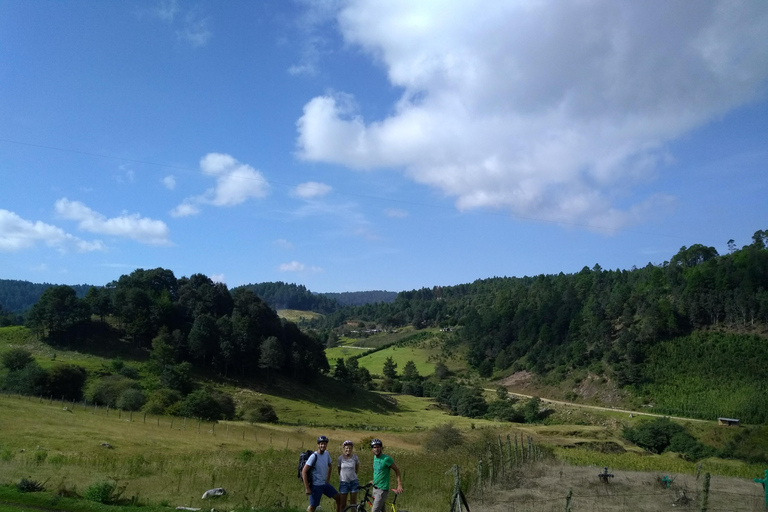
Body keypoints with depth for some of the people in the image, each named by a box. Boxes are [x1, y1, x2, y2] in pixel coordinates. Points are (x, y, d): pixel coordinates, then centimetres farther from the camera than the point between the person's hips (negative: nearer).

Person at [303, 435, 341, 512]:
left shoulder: (327, 454, 0)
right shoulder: (314, 456, -20)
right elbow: (304, 472, -22)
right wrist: (307, 488, -23)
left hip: (325, 484, 7)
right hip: (316, 485, -7)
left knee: (338, 498, 3)